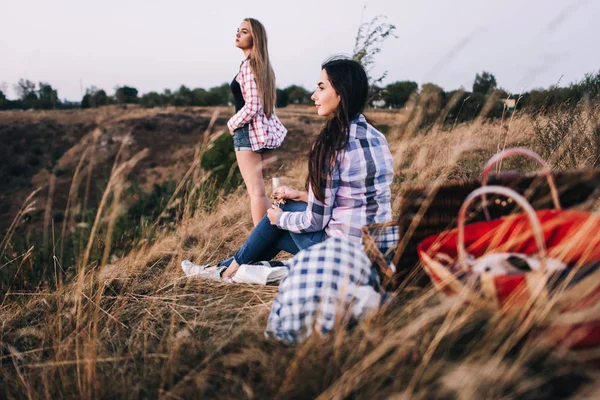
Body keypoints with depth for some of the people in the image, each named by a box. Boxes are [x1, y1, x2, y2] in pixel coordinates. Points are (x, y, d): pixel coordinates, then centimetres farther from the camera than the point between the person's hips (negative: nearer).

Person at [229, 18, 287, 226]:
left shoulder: (249, 64, -13)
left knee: (256, 192, -6)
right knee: (260, 189, 16)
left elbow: (251, 106, -20)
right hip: (266, 130, 9)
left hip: (249, 132, -9)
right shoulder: (263, 64, 15)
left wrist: (232, 124, -6)